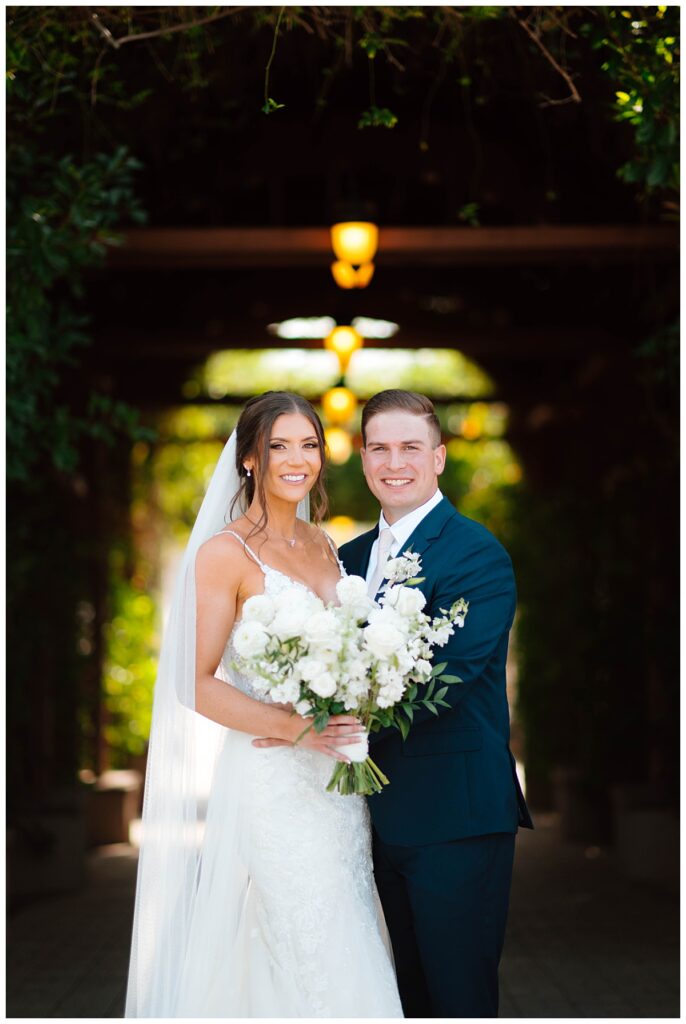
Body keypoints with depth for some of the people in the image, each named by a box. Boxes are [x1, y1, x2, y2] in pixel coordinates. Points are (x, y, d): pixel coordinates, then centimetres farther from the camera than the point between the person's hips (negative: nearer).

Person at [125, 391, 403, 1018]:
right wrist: (295, 728, -21)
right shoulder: (225, 554, -9)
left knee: (351, 939, 10)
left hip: (337, 774, 6)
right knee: (306, 950, -3)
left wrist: (358, 717, 1)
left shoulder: (322, 544, 11)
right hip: (272, 778, -6)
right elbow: (195, 684, -13)